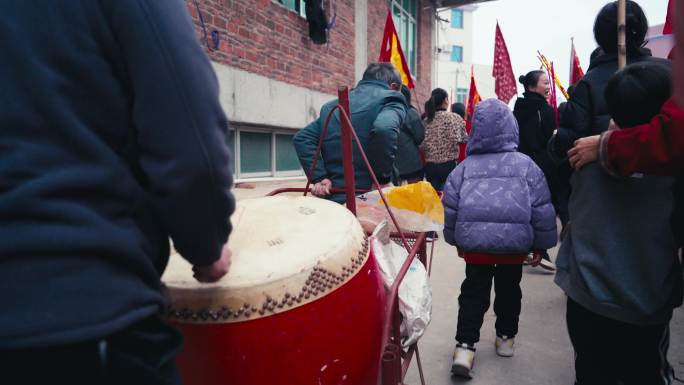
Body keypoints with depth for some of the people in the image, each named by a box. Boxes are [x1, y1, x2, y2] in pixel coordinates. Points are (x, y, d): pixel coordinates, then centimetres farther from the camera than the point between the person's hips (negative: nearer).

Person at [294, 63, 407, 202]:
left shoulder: (332, 106, 17)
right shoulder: (391, 100, -2)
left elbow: (302, 138, 9)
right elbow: (384, 129, -24)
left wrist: (319, 177, 3)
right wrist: (382, 178, -13)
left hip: (333, 196, 6)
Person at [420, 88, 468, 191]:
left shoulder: (426, 121, 3)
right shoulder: (454, 118, -6)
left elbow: (421, 145, 1)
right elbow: (464, 139, -3)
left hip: (430, 166, 4)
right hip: (449, 165, -3)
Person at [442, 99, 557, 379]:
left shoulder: (465, 166, 4)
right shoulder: (525, 164, 2)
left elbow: (450, 206, 8)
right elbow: (542, 209, 3)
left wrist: (456, 239, 20)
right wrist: (541, 244, 12)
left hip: (474, 240, 1)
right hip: (514, 241, 0)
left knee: (473, 291, 12)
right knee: (509, 289, 19)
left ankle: (465, 346, 5)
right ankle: (506, 337, 36)